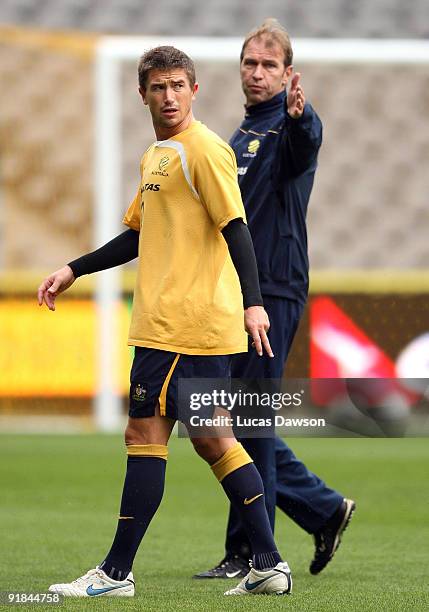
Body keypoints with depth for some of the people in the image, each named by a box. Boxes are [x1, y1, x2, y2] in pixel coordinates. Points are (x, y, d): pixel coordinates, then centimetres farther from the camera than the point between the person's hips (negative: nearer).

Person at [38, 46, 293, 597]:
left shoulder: (204, 149, -10)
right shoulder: (154, 157, 19)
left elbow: (235, 228, -16)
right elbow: (139, 235, 27)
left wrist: (252, 303, -24)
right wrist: (73, 271, 22)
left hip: (180, 324, -10)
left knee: (145, 434, -5)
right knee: (212, 440, 9)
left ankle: (116, 572, -1)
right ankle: (268, 565, 10)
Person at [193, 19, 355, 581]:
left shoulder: (291, 125, -7)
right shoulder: (240, 136, 20)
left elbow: (306, 144, -33)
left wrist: (299, 116, -55)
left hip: (274, 291, -9)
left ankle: (250, 552, 0)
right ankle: (325, 509, 20)